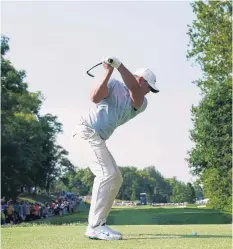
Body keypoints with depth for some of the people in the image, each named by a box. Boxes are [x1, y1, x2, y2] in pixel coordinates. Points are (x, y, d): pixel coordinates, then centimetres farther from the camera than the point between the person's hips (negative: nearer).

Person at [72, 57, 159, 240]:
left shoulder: (141, 103, 13)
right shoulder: (114, 85, -1)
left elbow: (134, 91, -11)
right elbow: (95, 97, -19)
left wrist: (119, 65, -25)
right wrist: (109, 72, -24)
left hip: (99, 139, 9)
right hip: (87, 132, -9)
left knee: (116, 178, 10)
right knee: (107, 174, -20)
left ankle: (98, 223, 11)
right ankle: (95, 227, -23)